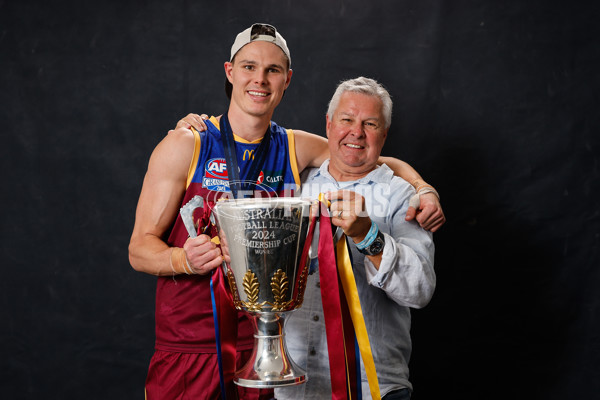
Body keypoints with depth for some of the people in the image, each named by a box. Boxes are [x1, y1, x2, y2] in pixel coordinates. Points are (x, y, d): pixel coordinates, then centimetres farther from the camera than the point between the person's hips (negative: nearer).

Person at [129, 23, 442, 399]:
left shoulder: (298, 149, 4)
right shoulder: (185, 146, -5)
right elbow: (140, 248, -6)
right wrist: (184, 260, -27)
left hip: (263, 350, 3)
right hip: (186, 350, -2)